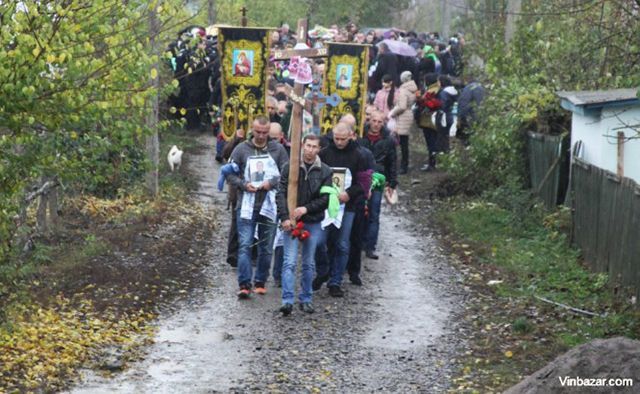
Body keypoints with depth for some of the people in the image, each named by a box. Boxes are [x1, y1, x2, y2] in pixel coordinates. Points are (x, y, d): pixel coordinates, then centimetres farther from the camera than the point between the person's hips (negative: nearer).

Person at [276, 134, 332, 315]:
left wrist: (306, 208, -14)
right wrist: (284, 217, -13)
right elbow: (281, 194, -3)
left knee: (309, 264, 9)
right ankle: (287, 300, -12)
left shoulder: (324, 171, 2)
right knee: (290, 262, -9)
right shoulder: (290, 167, 0)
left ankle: (306, 299, 19)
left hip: (313, 222, 2)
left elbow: (326, 198, -2)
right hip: (291, 221, -2)